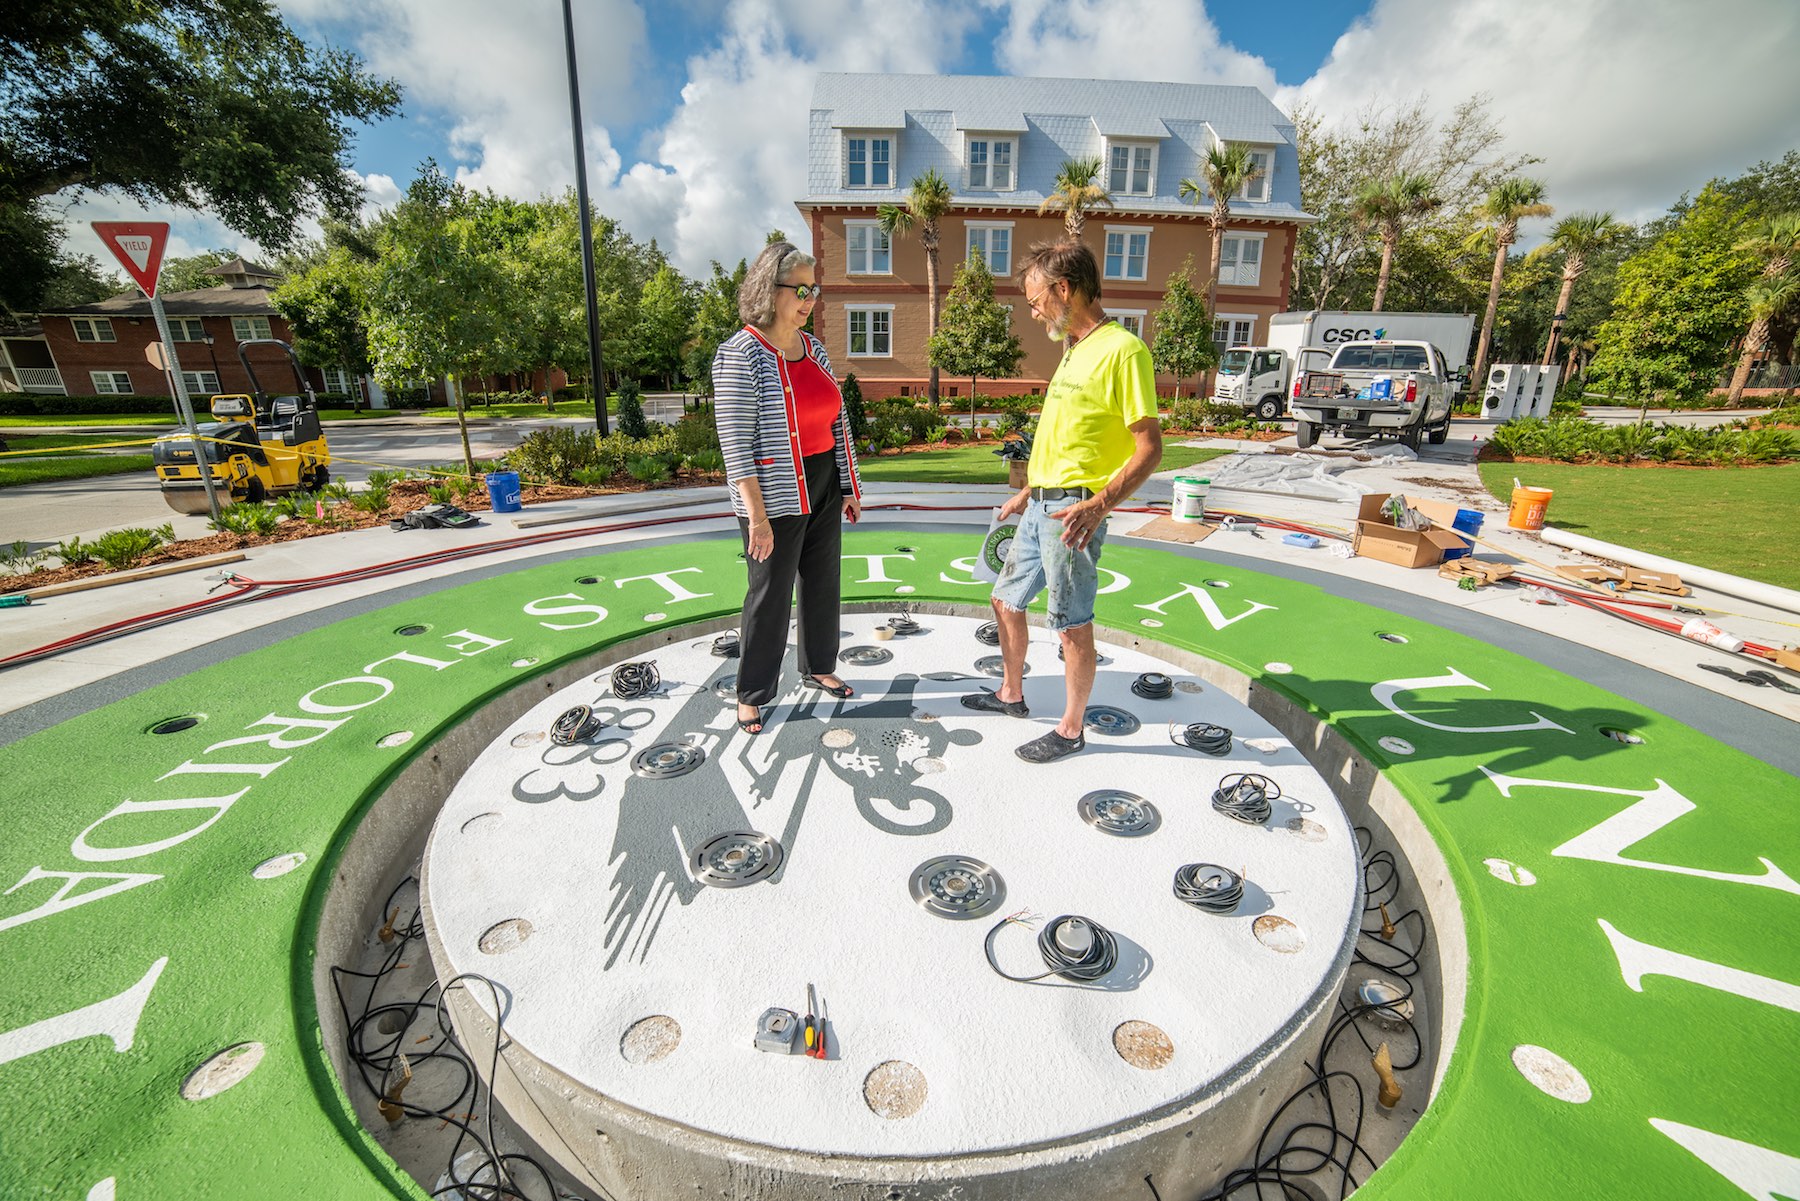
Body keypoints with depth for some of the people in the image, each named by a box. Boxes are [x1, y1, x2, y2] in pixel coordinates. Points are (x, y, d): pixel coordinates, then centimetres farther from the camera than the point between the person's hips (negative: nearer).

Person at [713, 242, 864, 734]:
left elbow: (837, 420, 14)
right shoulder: (740, 354, -13)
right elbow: (736, 443, -18)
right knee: (770, 596, 2)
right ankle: (751, 694, 20)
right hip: (776, 499, -7)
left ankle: (818, 668, 36)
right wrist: (758, 518, -21)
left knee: (823, 583, 16)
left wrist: (850, 486, 12)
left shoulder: (813, 347, 9)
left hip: (823, 490, 7)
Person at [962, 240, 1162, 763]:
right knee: (1006, 601, 18)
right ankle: (1011, 695, 37)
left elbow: (1149, 448, -18)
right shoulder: (1074, 349, 15)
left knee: (1073, 624, 2)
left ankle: (1071, 729, 19)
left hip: (1074, 511, -10)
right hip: (1041, 505, 10)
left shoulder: (1122, 350, -14)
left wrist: (1099, 503, -30)